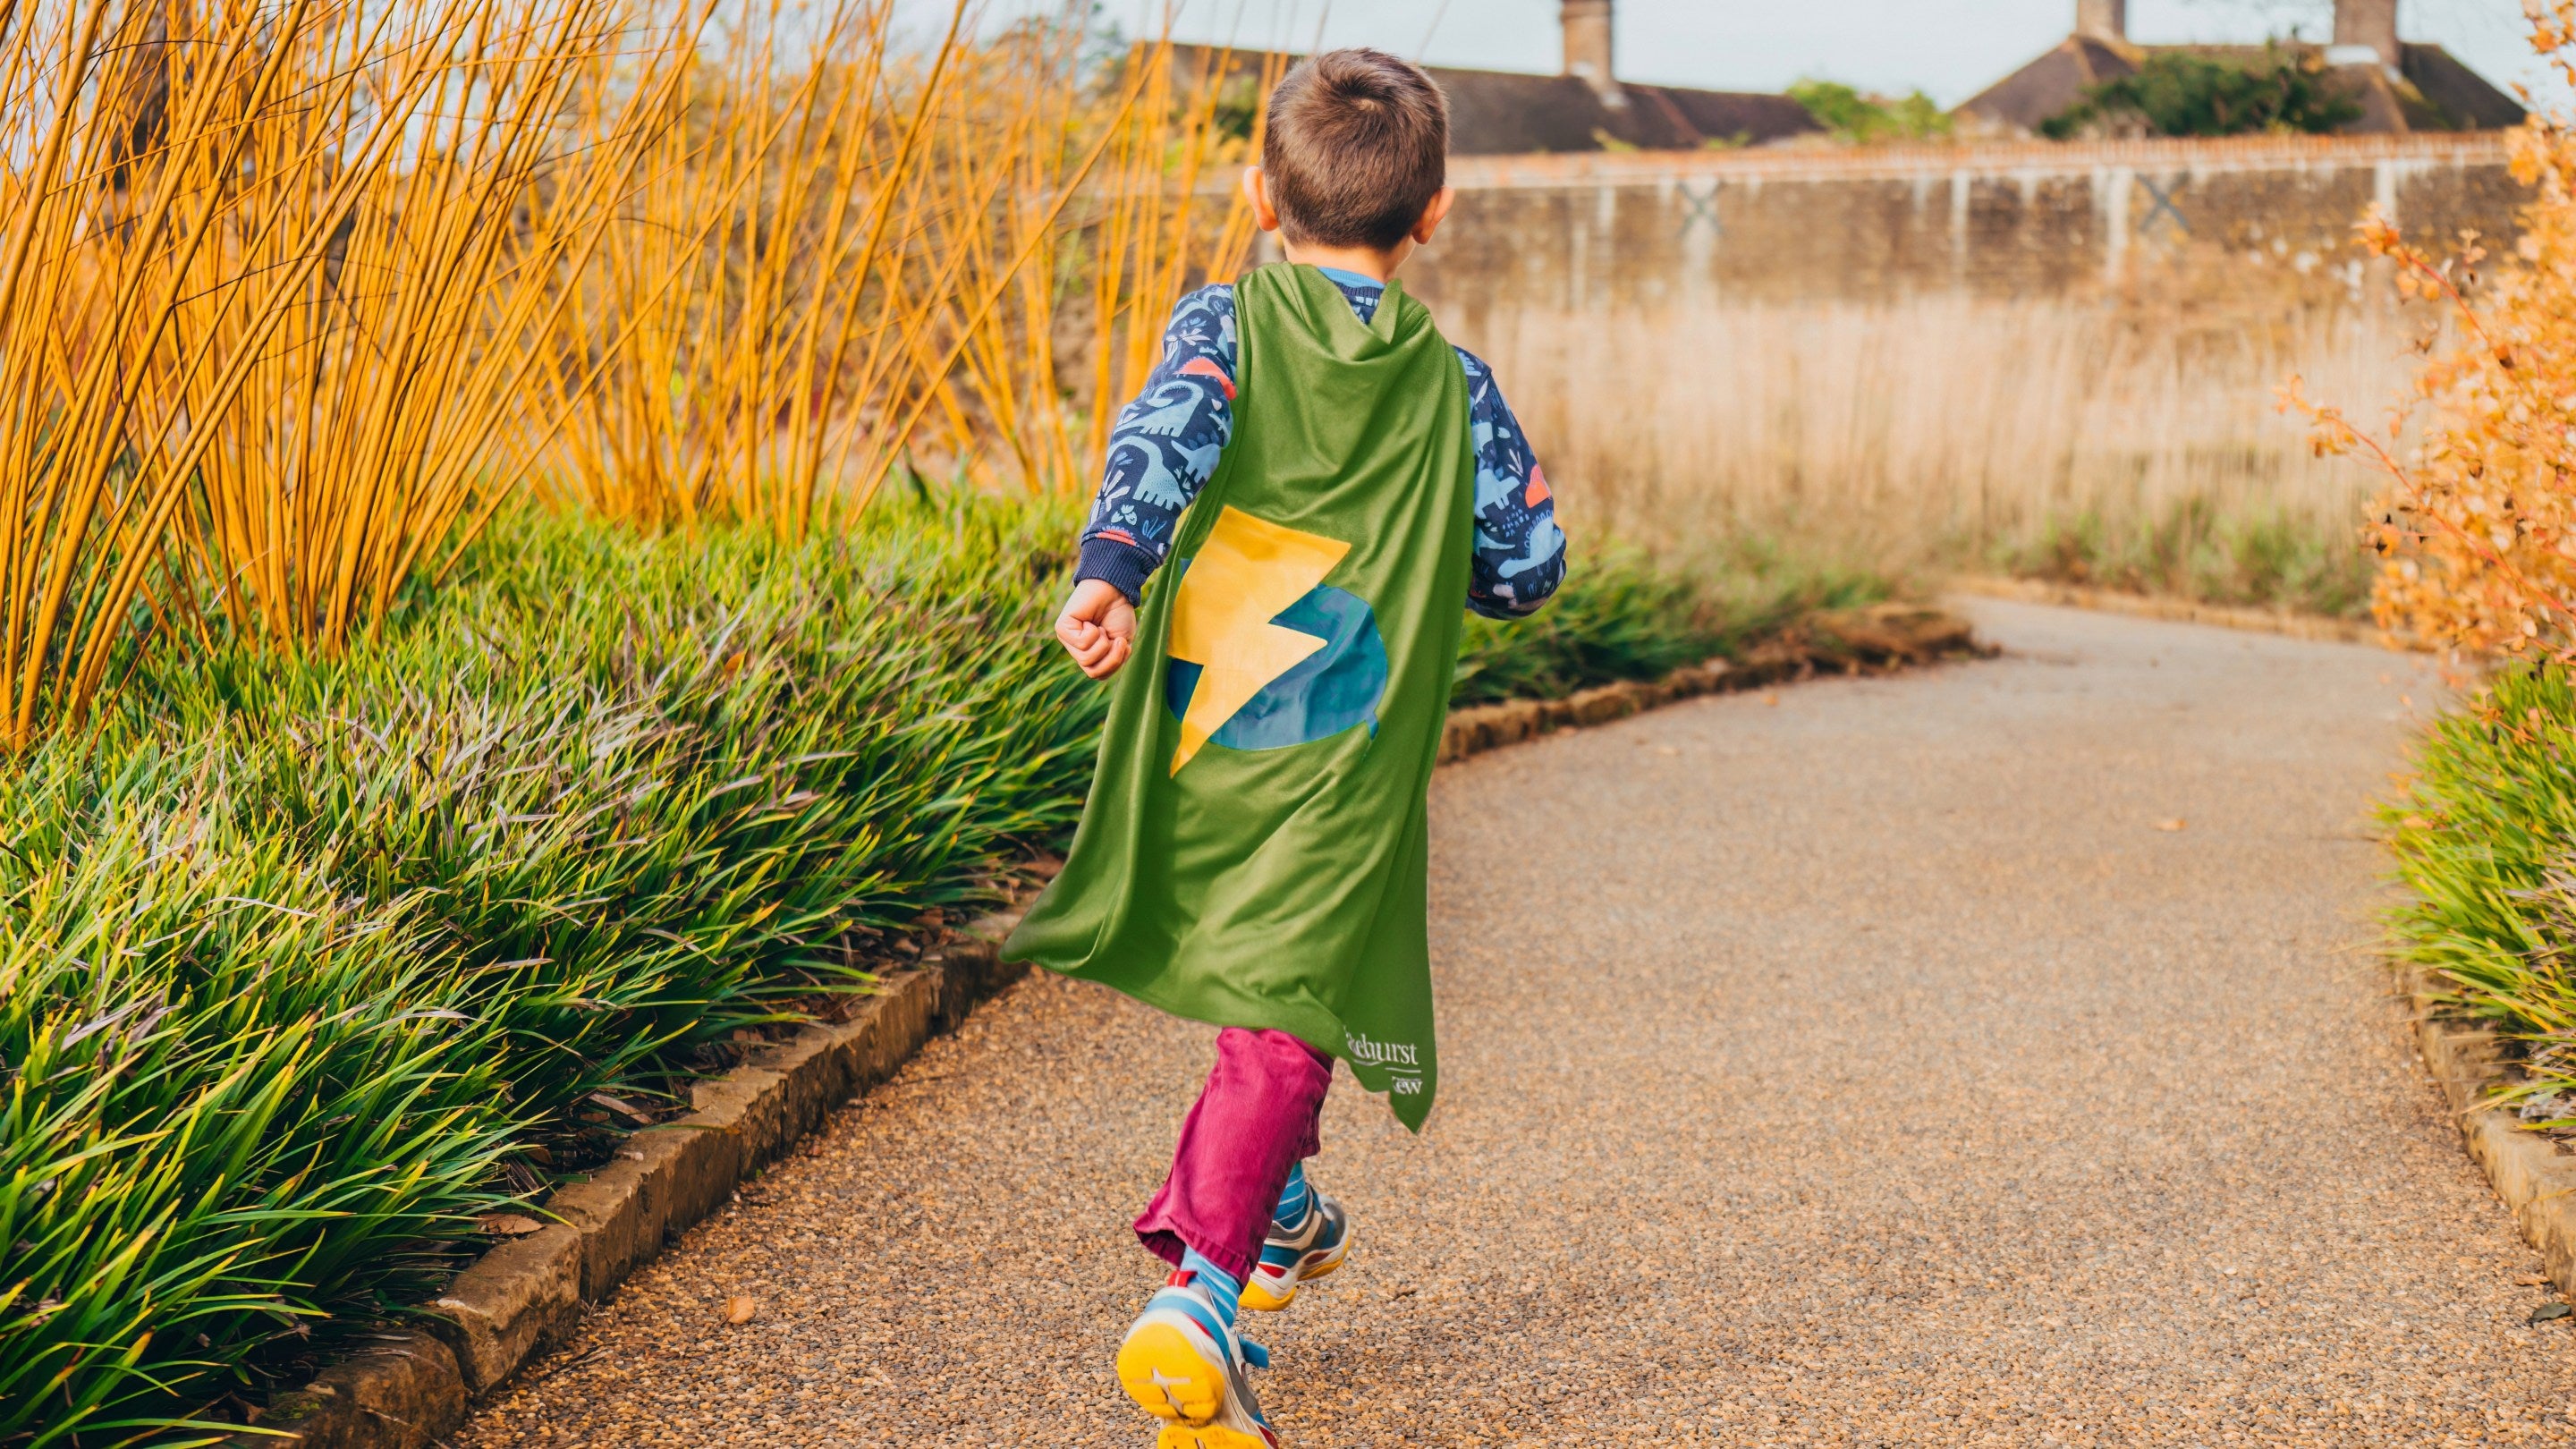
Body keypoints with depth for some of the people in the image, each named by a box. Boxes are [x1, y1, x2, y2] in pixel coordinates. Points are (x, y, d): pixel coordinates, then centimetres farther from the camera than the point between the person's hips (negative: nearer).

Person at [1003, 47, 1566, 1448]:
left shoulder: (1224, 320, 4)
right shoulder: (1451, 382, 6)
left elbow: (1165, 430, -17)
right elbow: (1527, 563, 7)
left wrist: (1106, 570, -30)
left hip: (1200, 736, 2)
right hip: (1351, 758, -2)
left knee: (1251, 978, 27)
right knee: (1289, 1015, -7)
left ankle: (1268, 1211, 40)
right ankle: (1202, 1290, -23)